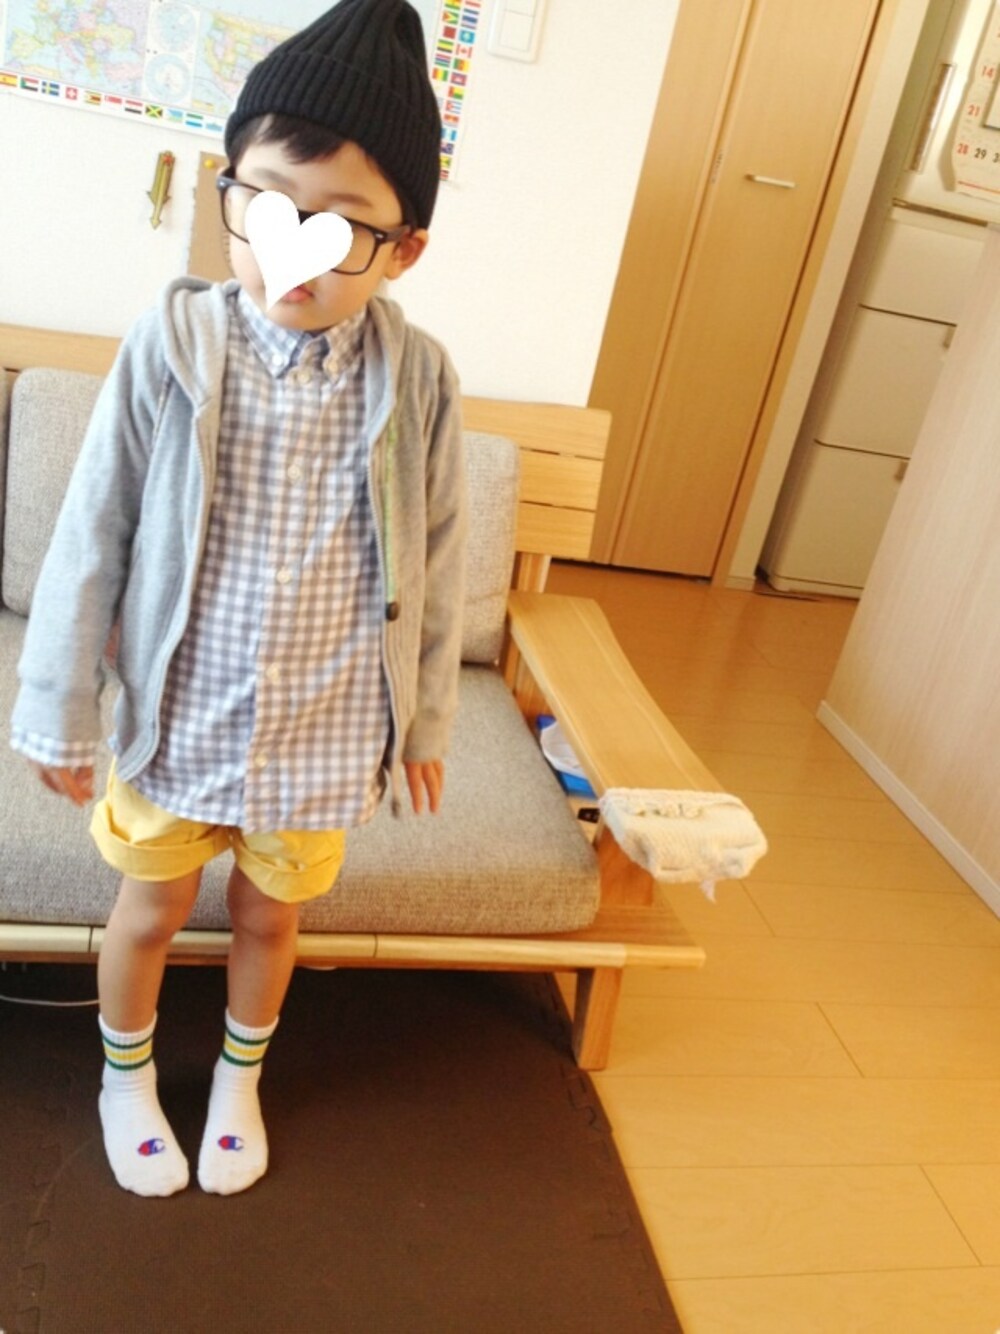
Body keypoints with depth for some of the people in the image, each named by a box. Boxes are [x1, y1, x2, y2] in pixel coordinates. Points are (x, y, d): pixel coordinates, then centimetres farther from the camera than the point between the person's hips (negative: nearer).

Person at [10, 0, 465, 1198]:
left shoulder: (419, 379, -13)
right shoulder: (171, 347, -16)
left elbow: (435, 562, -2)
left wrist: (427, 716, 6)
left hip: (326, 740, 1)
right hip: (175, 718, 0)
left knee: (269, 917, 23)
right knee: (150, 912, 21)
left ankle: (240, 1076, 53)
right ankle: (126, 1075, 52)